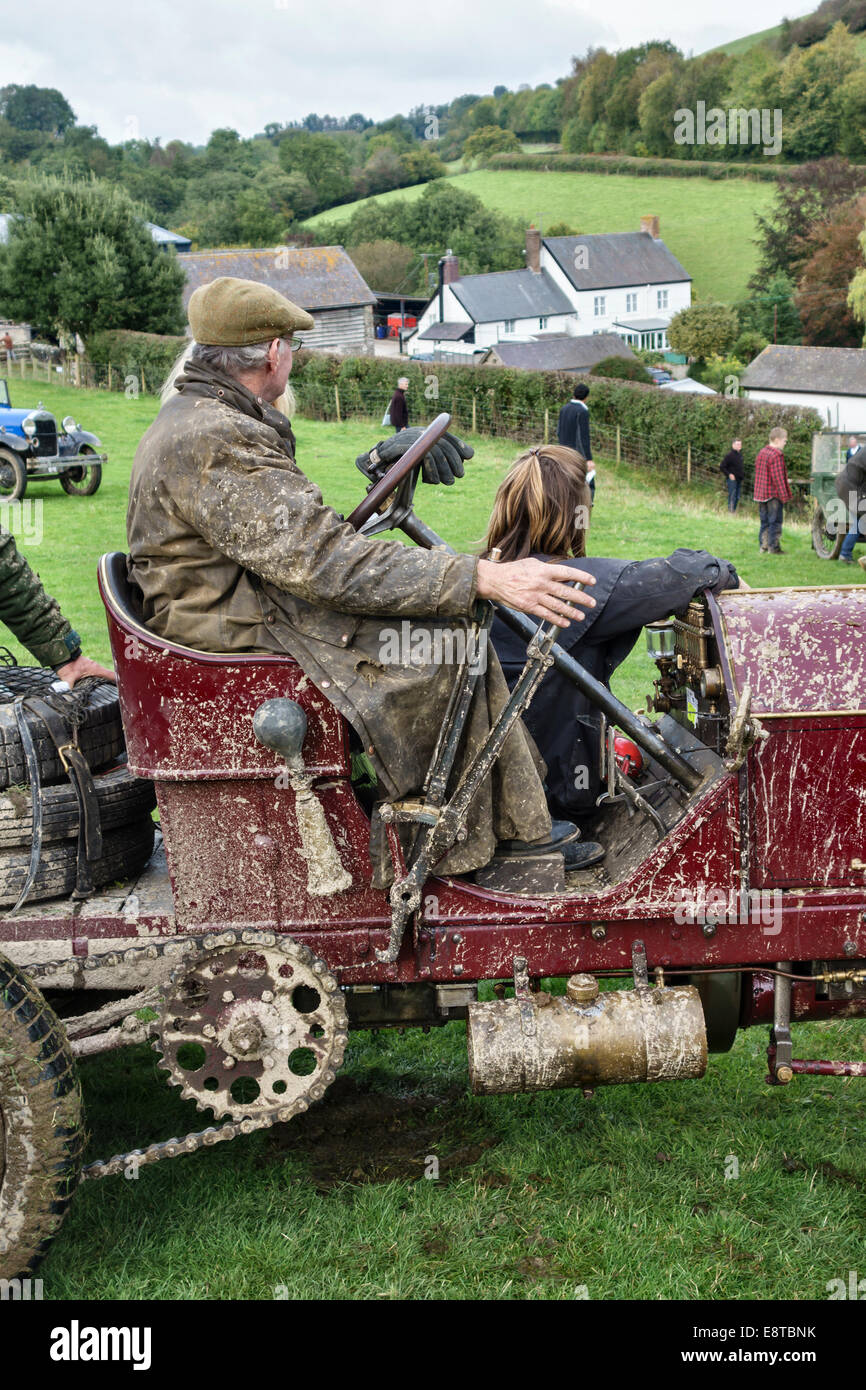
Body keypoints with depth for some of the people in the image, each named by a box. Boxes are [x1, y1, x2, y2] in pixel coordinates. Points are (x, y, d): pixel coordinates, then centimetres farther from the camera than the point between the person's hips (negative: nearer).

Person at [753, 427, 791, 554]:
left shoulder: (762, 453, 12)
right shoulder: (776, 455, -16)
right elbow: (778, 477, -18)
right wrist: (784, 496, -14)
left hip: (761, 494, 8)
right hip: (774, 494, -8)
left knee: (764, 521, 14)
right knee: (775, 521, -1)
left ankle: (763, 544, 18)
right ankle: (774, 547, 1)